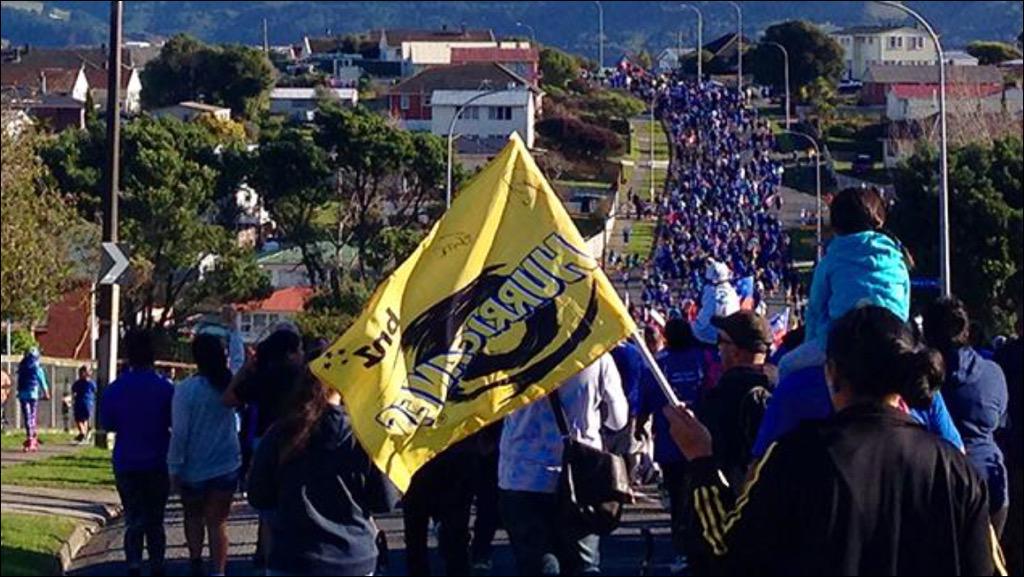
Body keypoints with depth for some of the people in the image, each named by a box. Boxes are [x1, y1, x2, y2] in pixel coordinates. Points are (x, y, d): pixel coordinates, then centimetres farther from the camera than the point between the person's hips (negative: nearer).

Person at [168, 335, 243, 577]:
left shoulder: (186, 389, -16)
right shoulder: (230, 384, -5)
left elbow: (179, 433, -14)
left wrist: (174, 467, -6)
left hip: (194, 469, -2)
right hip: (227, 466, 2)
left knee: (193, 517, 20)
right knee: (218, 522, 5)